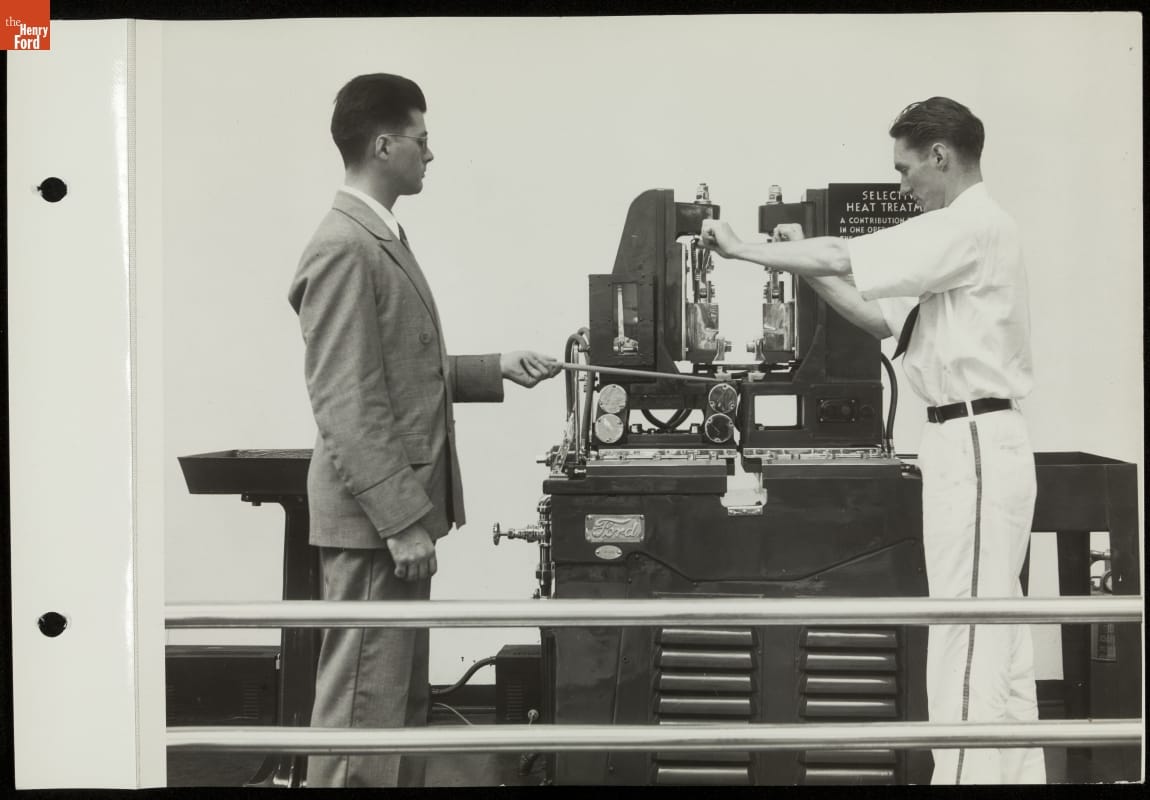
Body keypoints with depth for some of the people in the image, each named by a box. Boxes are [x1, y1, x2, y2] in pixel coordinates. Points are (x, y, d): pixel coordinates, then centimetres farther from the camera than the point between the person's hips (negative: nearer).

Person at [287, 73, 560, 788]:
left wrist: (497, 370, 11)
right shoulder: (344, 250, -17)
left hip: (403, 508, 10)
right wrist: (401, 520, -22)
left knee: (403, 697, 16)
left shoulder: (386, 238, 15)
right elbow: (348, 404, -21)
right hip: (374, 518, -10)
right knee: (365, 702, -4)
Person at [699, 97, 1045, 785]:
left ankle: (965, 772, -6)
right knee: (997, 637, 14)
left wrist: (743, 249, -9)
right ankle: (1016, 771, 20)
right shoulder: (969, 232, 17)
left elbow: (845, 259, -19)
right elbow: (883, 316, 18)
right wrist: (806, 264, 8)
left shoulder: (972, 227, -14)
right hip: (978, 442, 10)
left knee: (965, 638, -8)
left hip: (973, 443, -10)